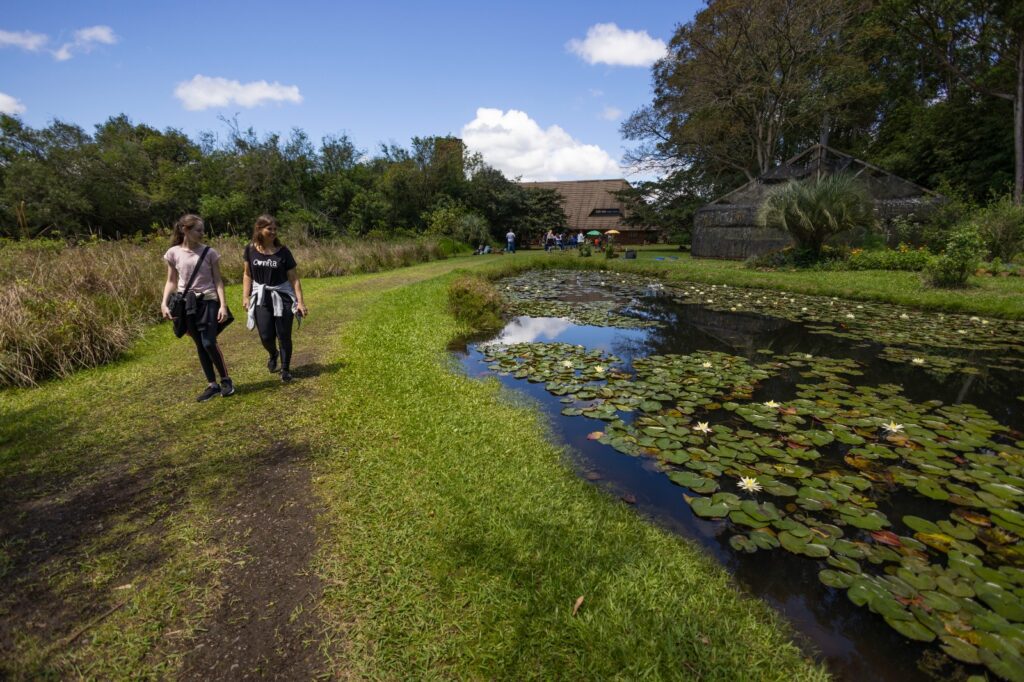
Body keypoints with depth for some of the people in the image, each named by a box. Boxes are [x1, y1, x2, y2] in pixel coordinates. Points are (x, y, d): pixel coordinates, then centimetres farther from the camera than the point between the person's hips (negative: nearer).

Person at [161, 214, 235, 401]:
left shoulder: (209, 252, -4)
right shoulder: (173, 253, 1)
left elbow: (218, 281, -3)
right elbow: (171, 282, 8)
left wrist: (223, 305, -11)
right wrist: (164, 303, -4)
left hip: (208, 301, -2)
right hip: (187, 303, 3)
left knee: (209, 343, -12)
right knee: (200, 345, 7)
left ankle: (226, 380, 7)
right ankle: (212, 385, 17)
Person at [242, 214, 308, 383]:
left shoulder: (283, 251, -9)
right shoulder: (250, 249, -3)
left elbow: (294, 278, -7)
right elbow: (247, 274, 7)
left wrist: (300, 301, -12)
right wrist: (245, 296, 0)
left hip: (282, 296, -1)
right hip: (261, 297, 2)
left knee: (284, 336, 2)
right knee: (266, 336, 2)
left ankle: (285, 369, 21)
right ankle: (273, 354, 38)